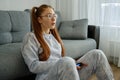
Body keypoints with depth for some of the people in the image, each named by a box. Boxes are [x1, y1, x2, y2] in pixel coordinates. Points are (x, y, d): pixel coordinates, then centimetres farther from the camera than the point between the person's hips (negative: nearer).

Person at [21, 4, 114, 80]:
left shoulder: (54, 35, 21)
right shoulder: (31, 37, -1)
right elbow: (33, 66, -11)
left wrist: (73, 63, -1)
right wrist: (63, 62, -18)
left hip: (66, 71, 7)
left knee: (97, 54, -11)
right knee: (67, 61, -40)